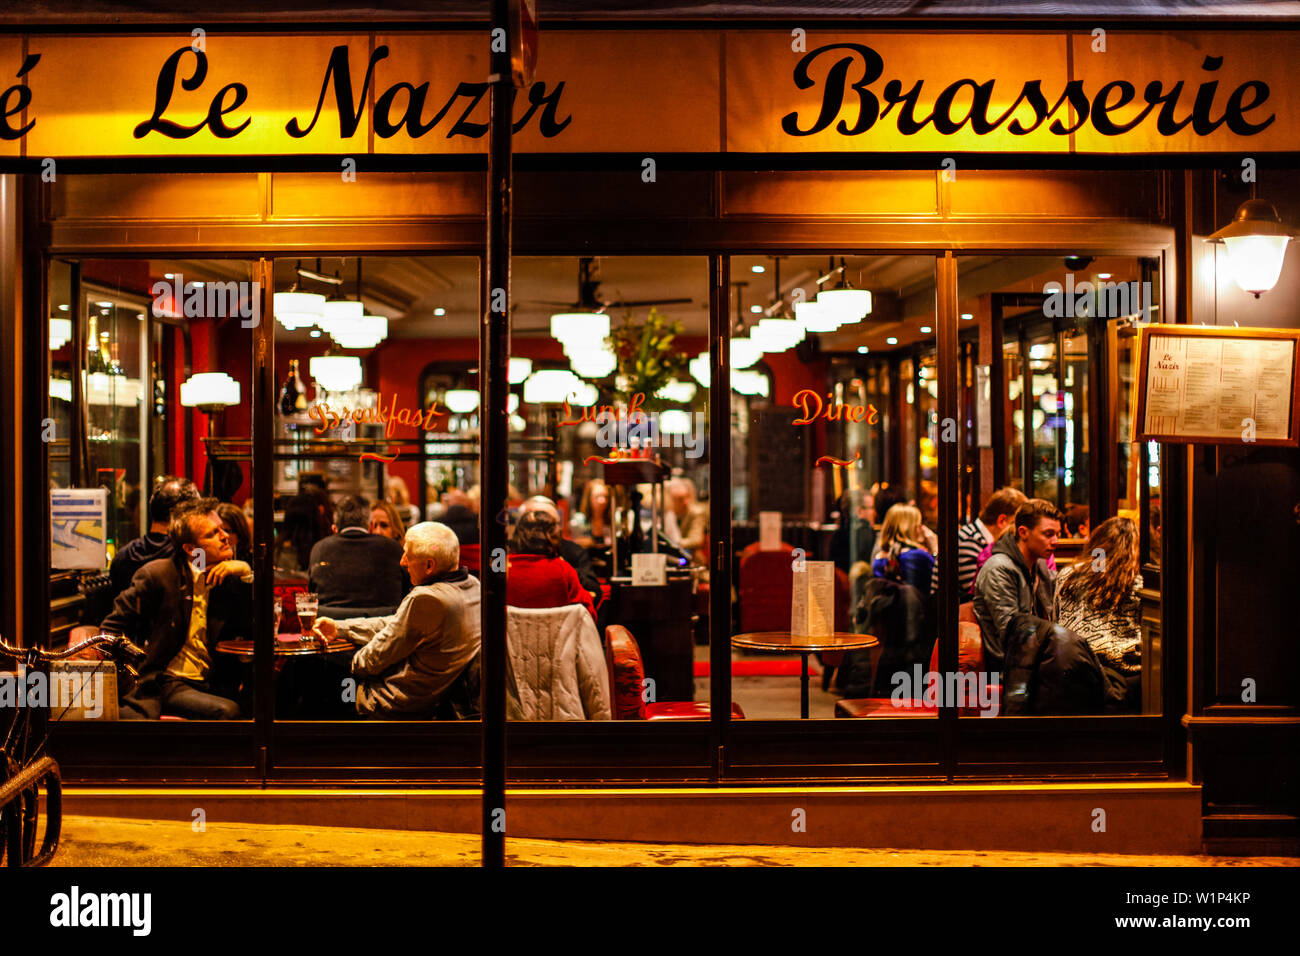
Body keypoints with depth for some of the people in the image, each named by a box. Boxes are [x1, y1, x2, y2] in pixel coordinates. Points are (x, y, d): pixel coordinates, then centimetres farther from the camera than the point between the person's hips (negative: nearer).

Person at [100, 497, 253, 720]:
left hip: (215, 685, 4)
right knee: (225, 711, -32)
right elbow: (112, 627, 5)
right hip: (167, 683, -4)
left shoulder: (231, 577, 9)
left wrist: (247, 574, -5)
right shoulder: (158, 574, -1)